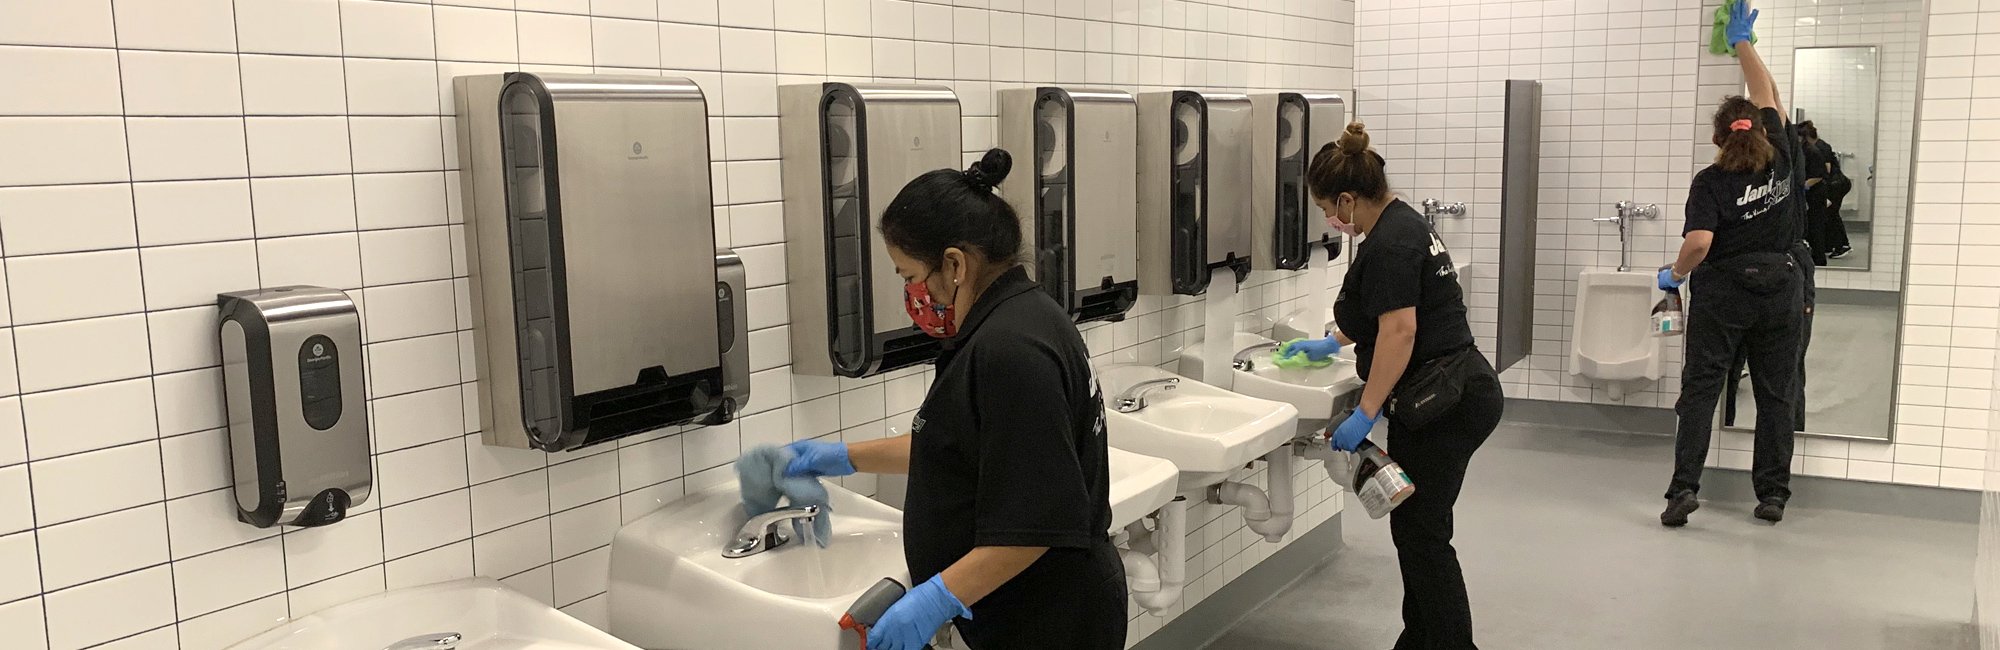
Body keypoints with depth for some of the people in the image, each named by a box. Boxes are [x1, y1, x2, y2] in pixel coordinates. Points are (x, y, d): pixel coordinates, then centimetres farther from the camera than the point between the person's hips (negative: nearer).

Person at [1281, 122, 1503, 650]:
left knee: (1422, 532, -3)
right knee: (1417, 527, 14)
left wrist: (1365, 413, -23)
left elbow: (1399, 330, -24)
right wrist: (1333, 343, 41)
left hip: (1443, 406, -10)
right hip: (1458, 394, 10)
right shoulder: (1403, 222, 15)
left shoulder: (1388, 245, -17)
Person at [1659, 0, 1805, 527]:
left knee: (1701, 388, -1)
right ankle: (1773, 494, 13)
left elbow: (1698, 243, -21)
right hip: (1781, 287, 3)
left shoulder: (1711, 183, -9)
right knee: (1776, 393, 9)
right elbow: (1767, 94, 14)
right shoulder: (1783, 158, 1)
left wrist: (1676, 274, -2)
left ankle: (1684, 487, -9)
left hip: (1722, 290, -3)